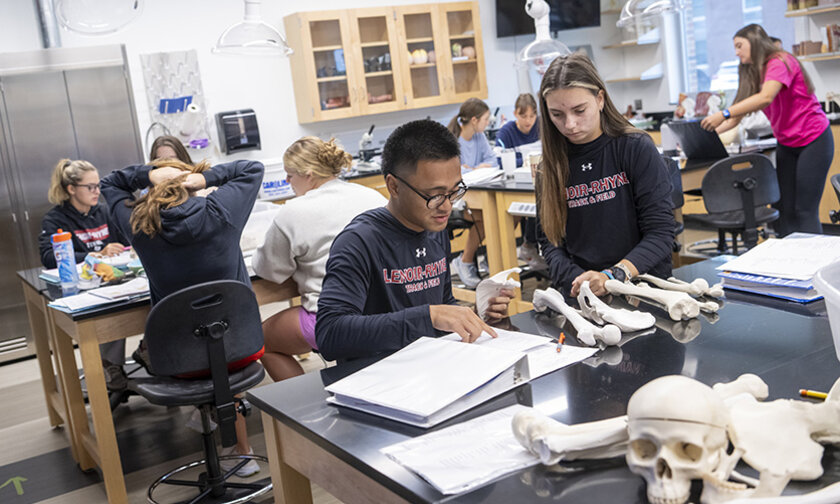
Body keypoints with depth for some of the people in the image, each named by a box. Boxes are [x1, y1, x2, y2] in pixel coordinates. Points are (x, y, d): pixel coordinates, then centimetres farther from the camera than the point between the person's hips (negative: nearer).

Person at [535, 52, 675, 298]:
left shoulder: (637, 148, 0)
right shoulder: (551, 167, 9)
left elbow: (661, 232, -4)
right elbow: (549, 240, 8)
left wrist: (613, 276, -17)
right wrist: (576, 281, -11)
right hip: (582, 296, 3)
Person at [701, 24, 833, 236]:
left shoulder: (780, 61, -15)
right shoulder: (753, 74, 11)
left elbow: (766, 98, -32)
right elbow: (737, 117, 7)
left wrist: (723, 114, -39)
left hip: (813, 140, -8)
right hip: (785, 144, 8)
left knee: (805, 211, -11)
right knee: (785, 209, 3)